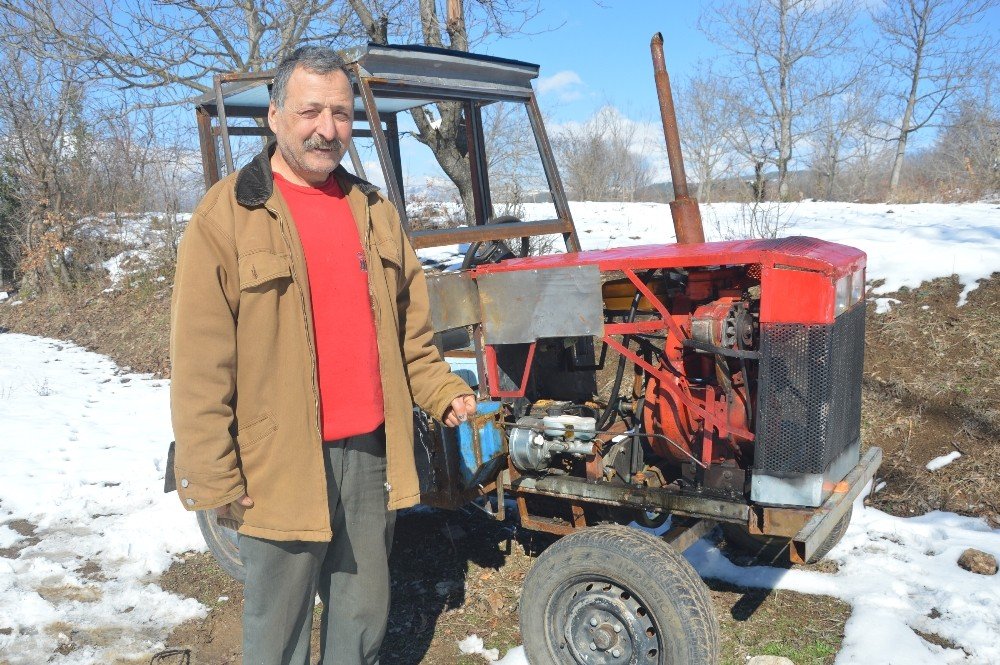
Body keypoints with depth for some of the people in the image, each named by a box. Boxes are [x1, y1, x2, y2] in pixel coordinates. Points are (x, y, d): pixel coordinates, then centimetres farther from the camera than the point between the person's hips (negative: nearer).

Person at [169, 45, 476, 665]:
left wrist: (444, 391, 7)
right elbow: (201, 364, -10)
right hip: (282, 463, -4)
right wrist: (212, 476, -11)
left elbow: (410, 330, 17)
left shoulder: (373, 209, 9)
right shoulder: (228, 214, -8)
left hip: (371, 451, 5)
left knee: (364, 614, 19)